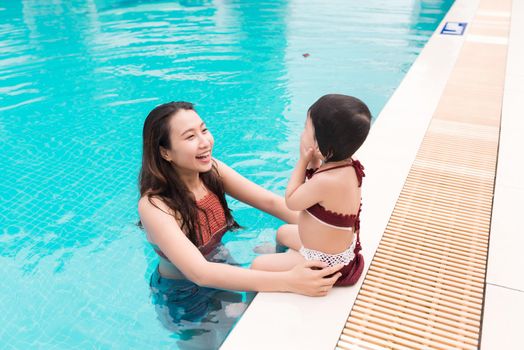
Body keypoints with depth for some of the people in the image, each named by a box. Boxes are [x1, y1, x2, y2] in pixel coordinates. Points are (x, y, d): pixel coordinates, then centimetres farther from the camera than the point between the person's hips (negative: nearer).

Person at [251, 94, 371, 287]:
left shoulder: (327, 181, -38)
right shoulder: (347, 165, -10)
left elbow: (291, 201, -19)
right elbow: (309, 191, 4)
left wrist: (303, 160, -17)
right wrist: (312, 162, -12)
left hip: (325, 263, -9)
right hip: (335, 248, 9)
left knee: (258, 266, 0)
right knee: (283, 232, 31)